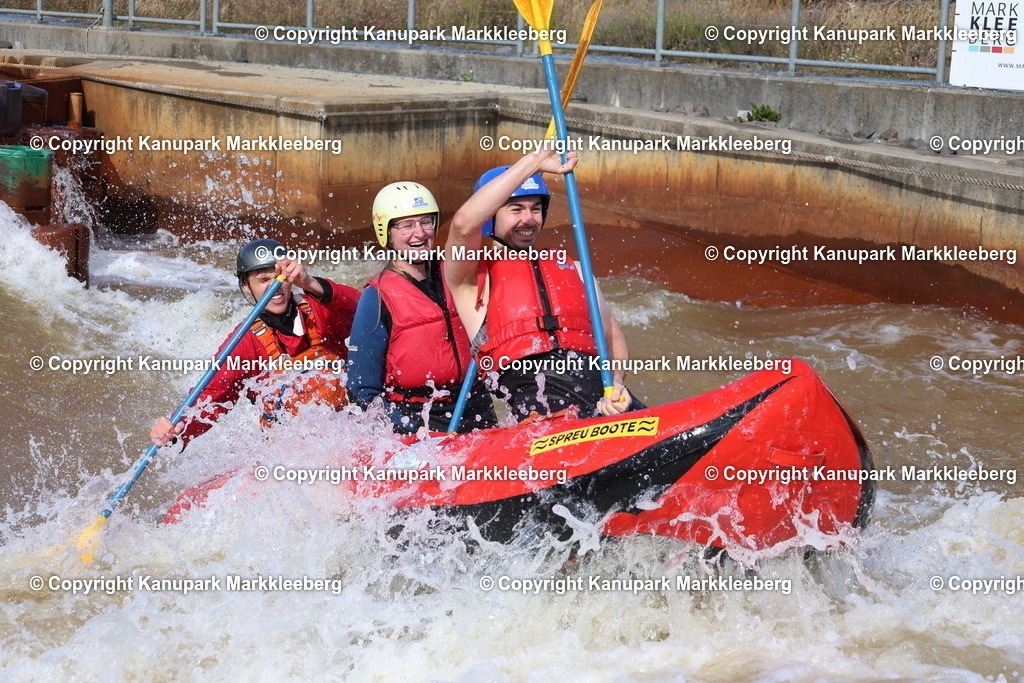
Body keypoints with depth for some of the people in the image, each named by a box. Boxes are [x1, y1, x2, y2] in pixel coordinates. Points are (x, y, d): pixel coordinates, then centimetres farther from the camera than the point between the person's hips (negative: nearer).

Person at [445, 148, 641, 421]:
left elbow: (611, 332, 24)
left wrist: (616, 382, 0)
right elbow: (463, 224, -9)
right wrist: (533, 163, -4)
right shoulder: (474, 277, 13)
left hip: (599, 387, 5)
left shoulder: (572, 270, 31)